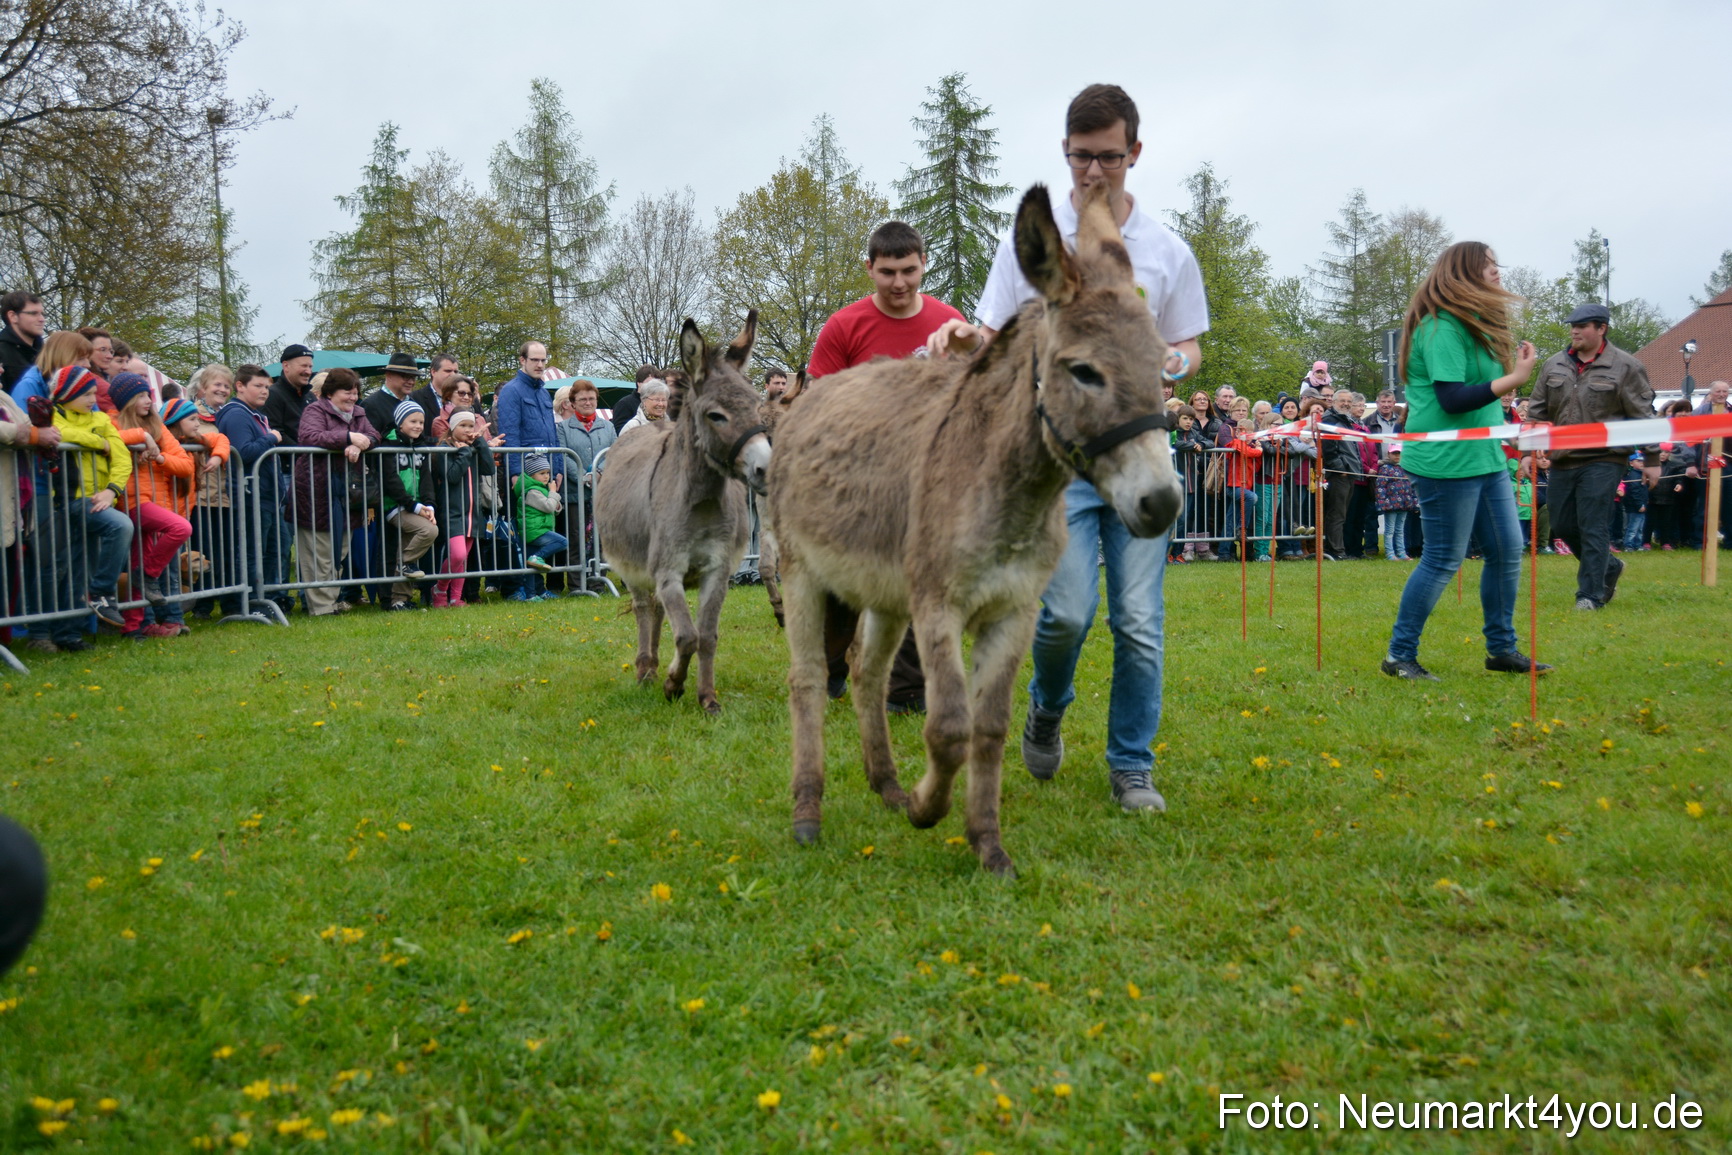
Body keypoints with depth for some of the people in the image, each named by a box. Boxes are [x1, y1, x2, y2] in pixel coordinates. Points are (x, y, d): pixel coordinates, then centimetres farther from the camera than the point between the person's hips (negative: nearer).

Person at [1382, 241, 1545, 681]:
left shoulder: (1475, 324, 17)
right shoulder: (1441, 328, -16)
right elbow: (1452, 398, -23)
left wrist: (1515, 368, 6)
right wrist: (1515, 378, -23)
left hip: (1485, 458, 10)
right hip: (1446, 462, -10)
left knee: (1508, 550, 10)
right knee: (1443, 560, -4)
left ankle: (1501, 648, 23)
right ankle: (1399, 656, 6)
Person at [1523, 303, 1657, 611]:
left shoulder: (1624, 366, -4)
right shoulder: (1554, 366, 9)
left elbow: (1643, 415, -3)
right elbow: (1537, 412, 14)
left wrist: (1651, 459, -4)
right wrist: (1529, 451, 8)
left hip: (1603, 461, -5)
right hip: (1562, 461, 6)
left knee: (1593, 528, -6)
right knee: (1563, 525, 10)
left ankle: (1591, 594, 3)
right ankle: (1609, 567, 33)